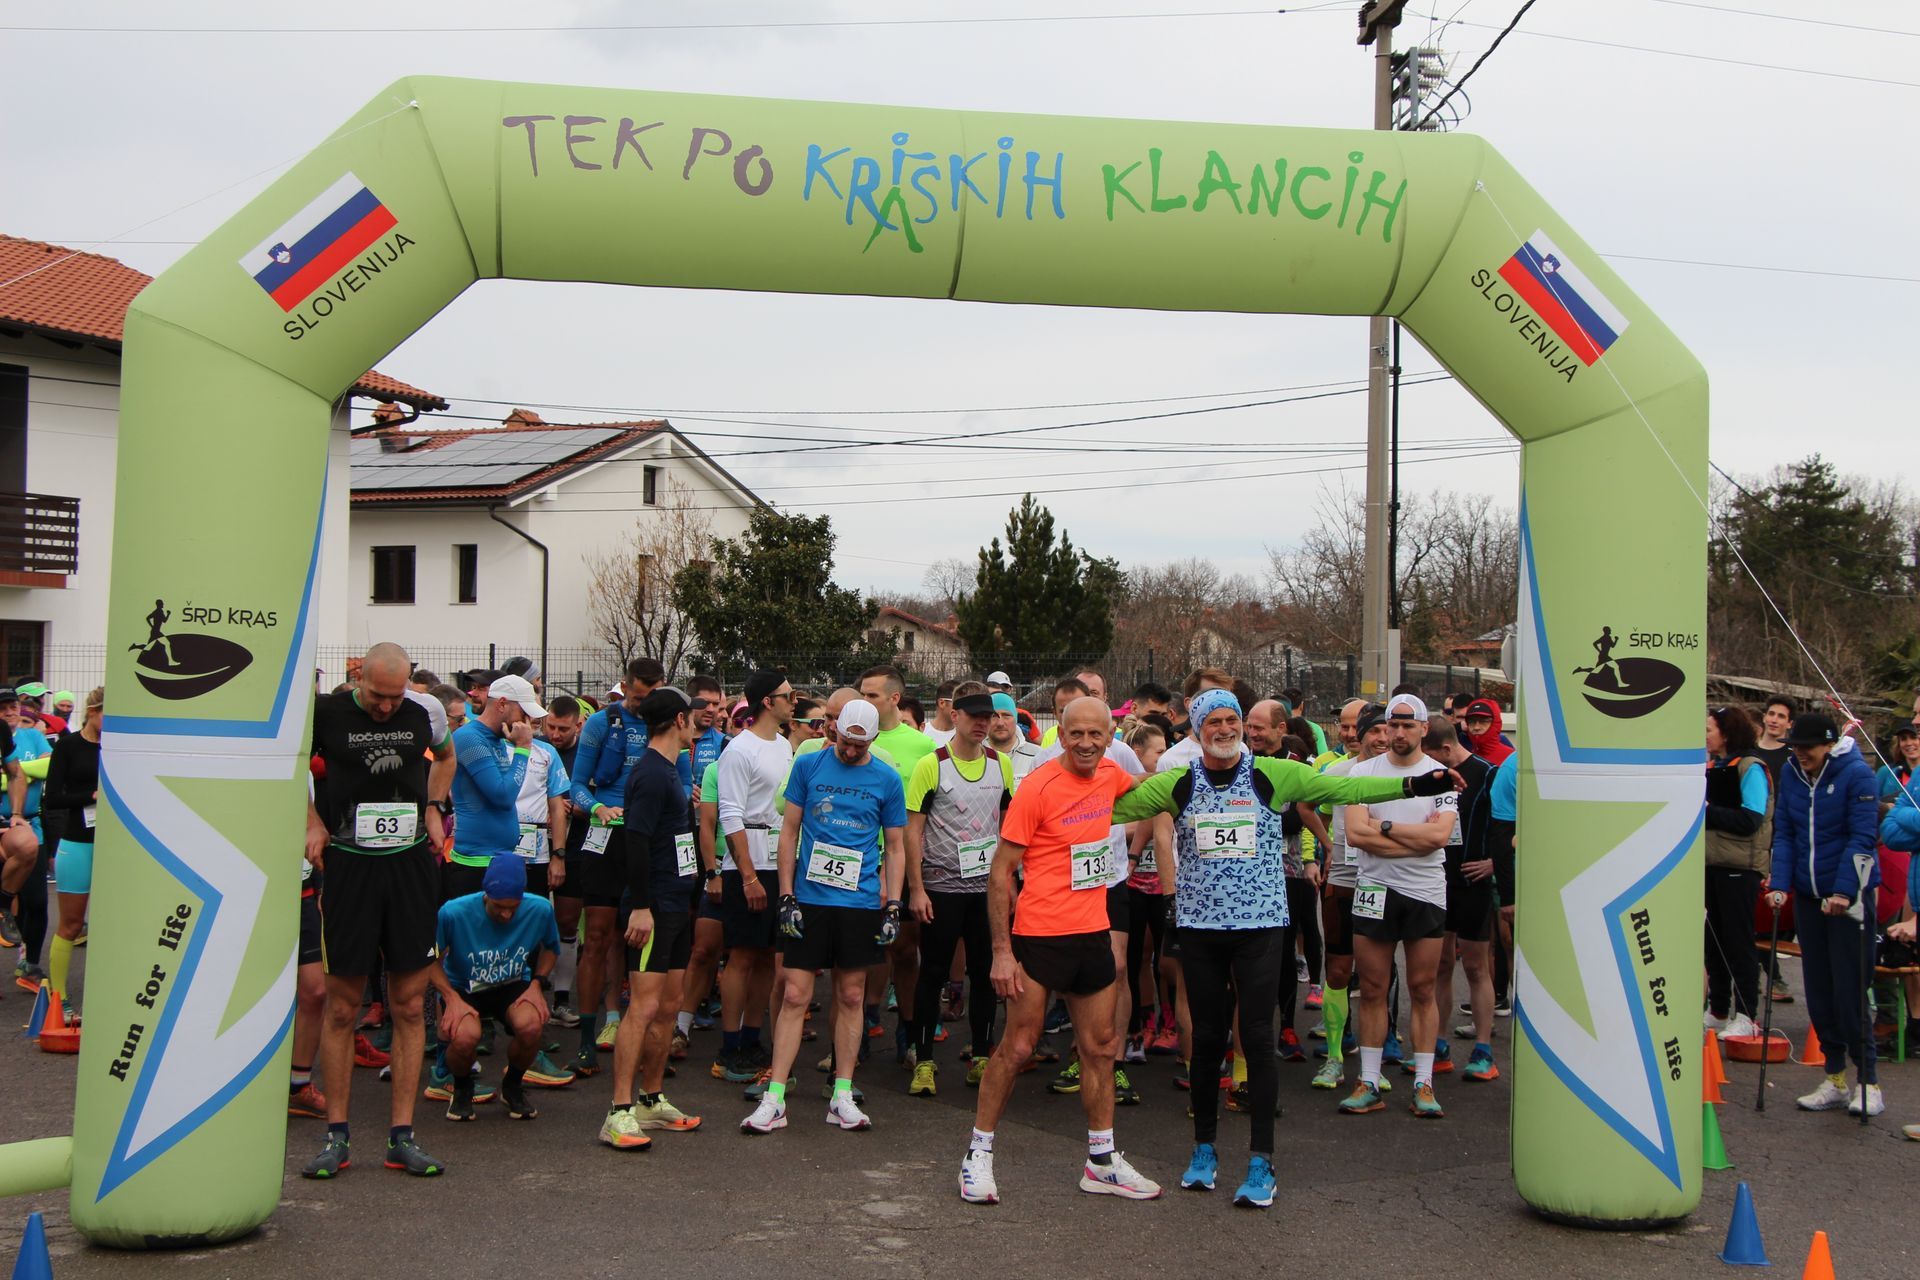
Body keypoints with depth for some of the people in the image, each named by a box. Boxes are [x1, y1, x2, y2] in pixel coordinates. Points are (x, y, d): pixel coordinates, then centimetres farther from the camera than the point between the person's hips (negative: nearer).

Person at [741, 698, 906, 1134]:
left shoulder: (887, 780, 4)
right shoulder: (808, 765, 2)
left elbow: (895, 848, 9)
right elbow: (789, 830, 5)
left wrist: (893, 906, 1)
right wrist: (786, 896, -2)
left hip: (861, 903, 1)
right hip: (809, 899, -1)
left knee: (851, 997, 7)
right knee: (795, 996, -2)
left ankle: (842, 1098, 16)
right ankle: (774, 1100, 2)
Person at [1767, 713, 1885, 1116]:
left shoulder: (1857, 775, -11)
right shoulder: (1790, 774, 5)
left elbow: (1863, 838, -14)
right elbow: (1784, 832, 6)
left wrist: (1844, 892, -20)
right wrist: (1780, 883, -4)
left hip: (1849, 896, -5)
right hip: (1807, 896, 5)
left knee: (1849, 990, -5)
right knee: (1818, 991, 7)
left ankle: (1869, 1083, 6)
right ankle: (1835, 1080, 16)